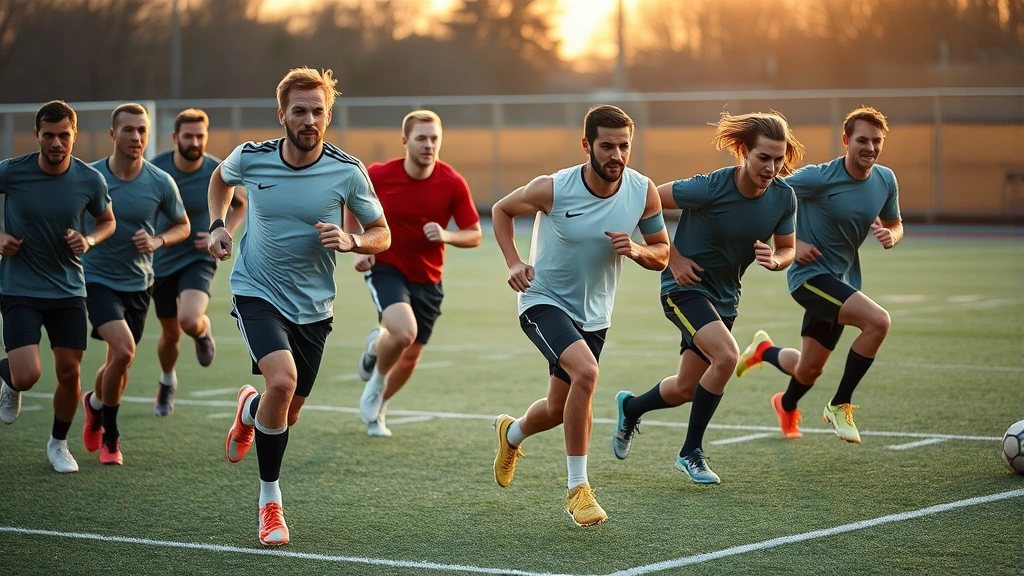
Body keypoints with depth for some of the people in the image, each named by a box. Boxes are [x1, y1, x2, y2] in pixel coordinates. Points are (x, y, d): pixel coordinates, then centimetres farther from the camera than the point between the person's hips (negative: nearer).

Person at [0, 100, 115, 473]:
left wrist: (89, 240, -9)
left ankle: (59, 443, 29)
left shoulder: (90, 180, -6)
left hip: (69, 290, 3)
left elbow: (107, 221, 11)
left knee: (69, 372, 4)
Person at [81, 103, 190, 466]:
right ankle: (109, 436, -1)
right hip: (97, 279, -3)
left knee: (118, 361, 12)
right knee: (124, 350, -22)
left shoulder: (160, 182, -6)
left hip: (137, 284, 3)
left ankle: (95, 403, 48)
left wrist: (158, 240, -13)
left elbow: (183, 225, 7)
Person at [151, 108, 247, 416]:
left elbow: (242, 203, 5)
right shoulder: (156, 167, -12)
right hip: (162, 261, 2)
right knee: (170, 333, 12)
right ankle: (167, 383, 43)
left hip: (198, 257, -2)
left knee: (189, 321, -28)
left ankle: (203, 329, 11)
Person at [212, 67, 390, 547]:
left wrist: (352, 242, -20)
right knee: (282, 381, -27)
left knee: (287, 413, 9)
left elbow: (381, 233, 1)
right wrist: (218, 225, 2)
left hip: (313, 305, 2)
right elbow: (219, 178, 17)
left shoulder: (347, 172, -10)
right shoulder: (250, 158, -8)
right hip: (257, 292, -2)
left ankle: (249, 410, 50)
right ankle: (270, 500, -9)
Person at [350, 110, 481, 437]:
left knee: (410, 357, 12)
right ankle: (377, 376, 6)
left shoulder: (453, 184, -13)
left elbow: (474, 235, -6)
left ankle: (376, 408, 41)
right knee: (403, 332, -30)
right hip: (386, 267, -3)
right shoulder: (378, 175, -14)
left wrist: (445, 235, -26)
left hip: (427, 279, 3)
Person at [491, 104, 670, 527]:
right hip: (543, 301, -5)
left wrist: (635, 250, -21)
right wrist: (514, 262, -14)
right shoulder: (552, 189, -20)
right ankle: (577, 488, -18)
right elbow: (501, 210, -1)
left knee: (559, 410, 14)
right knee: (586, 372, -30)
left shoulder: (643, 191, -11)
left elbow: (661, 254, 1)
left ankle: (512, 433, 51)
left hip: (593, 314, 5)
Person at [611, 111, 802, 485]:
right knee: (727, 356, -29)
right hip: (686, 285, -6)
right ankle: (691, 452, -11)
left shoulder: (783, 197, -11)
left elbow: (787, 249, 3)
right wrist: (673, 257, -14)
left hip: (724, 298, 6)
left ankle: (630, 408, 46)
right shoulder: (710, 188, -26)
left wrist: (774, 260, -22)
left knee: (685, 390, 13)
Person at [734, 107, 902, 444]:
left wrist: (891, 236, -10)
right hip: (810, 274, -7)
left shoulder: (885, 180, -1)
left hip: (842, 278, 7)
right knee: (878, 321, -28)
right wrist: (793, 243, -17)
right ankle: (840, 406, -11)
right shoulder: (819, 178, -19)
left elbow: (895, 224, 14)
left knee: (810, 369, 13)